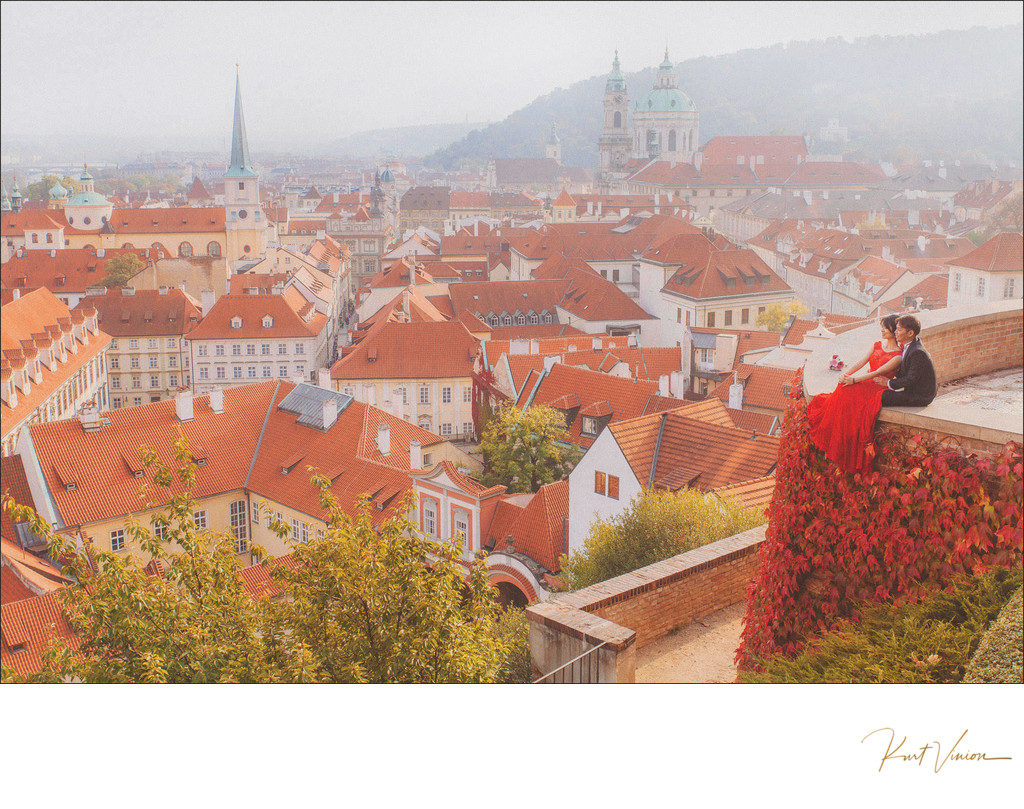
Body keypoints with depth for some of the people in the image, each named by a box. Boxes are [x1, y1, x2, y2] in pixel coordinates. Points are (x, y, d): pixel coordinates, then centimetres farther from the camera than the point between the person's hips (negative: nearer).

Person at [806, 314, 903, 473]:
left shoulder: (898, 355, -8)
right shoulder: (877, 345, 14)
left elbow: (877, 372, -16)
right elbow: (861, 363, 8)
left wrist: (854, 380, -21)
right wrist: (846, 375, -10)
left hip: (878, 388, -7)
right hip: (865, 382, 7)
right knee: (843, 390, -22)